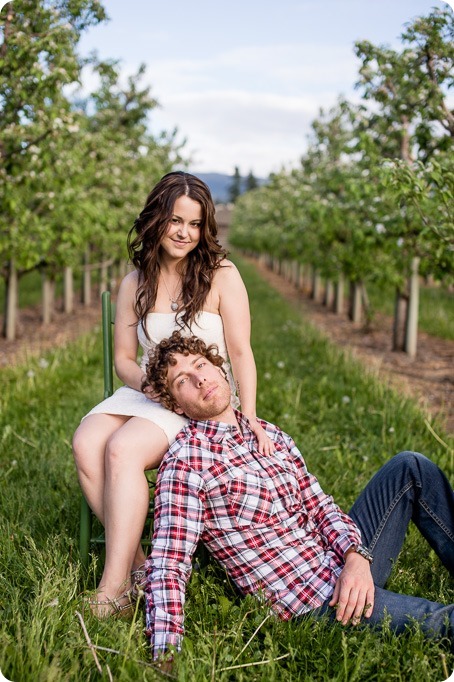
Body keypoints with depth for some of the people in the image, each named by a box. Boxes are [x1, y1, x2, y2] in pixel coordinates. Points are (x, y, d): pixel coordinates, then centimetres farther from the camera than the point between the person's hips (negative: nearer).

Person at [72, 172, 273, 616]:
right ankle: (136, 566, -17)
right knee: (86, 443, -25)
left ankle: (114, 588, -23)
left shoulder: (221, 276, -2)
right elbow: (124, 358, 10)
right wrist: (147, 381, -13)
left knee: (122, 448, -30)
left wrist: (249, 419, -20)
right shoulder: (134, 284, 10)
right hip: (145, 395, 5)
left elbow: (240, 352, -8)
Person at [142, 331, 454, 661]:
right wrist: (164, 654, -34)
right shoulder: (185, 461, -13)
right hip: (313, 600, -7)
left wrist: (356, 555, -12)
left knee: (410, 467, 2)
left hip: (345, 566, 7)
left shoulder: (270, 435, 10)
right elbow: (168, 566, -20)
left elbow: (319, 505, 9)